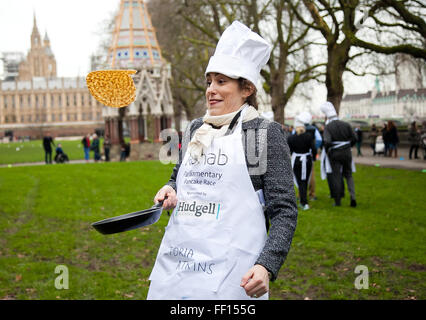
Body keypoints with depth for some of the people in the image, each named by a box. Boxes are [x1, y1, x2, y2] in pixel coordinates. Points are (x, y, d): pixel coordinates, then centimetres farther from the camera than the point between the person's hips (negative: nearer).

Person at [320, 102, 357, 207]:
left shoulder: (328, 127, -9)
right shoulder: (346, 124, 1)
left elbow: (327, 142, -20)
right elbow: (354, 138, 2)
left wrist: (326, 151, -3)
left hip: (335, 154, -3)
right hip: (347, 153, 3)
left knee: (336, 176, 5)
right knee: (348, 175, 15)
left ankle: (337, 201, 9)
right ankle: (352, 196, -3)